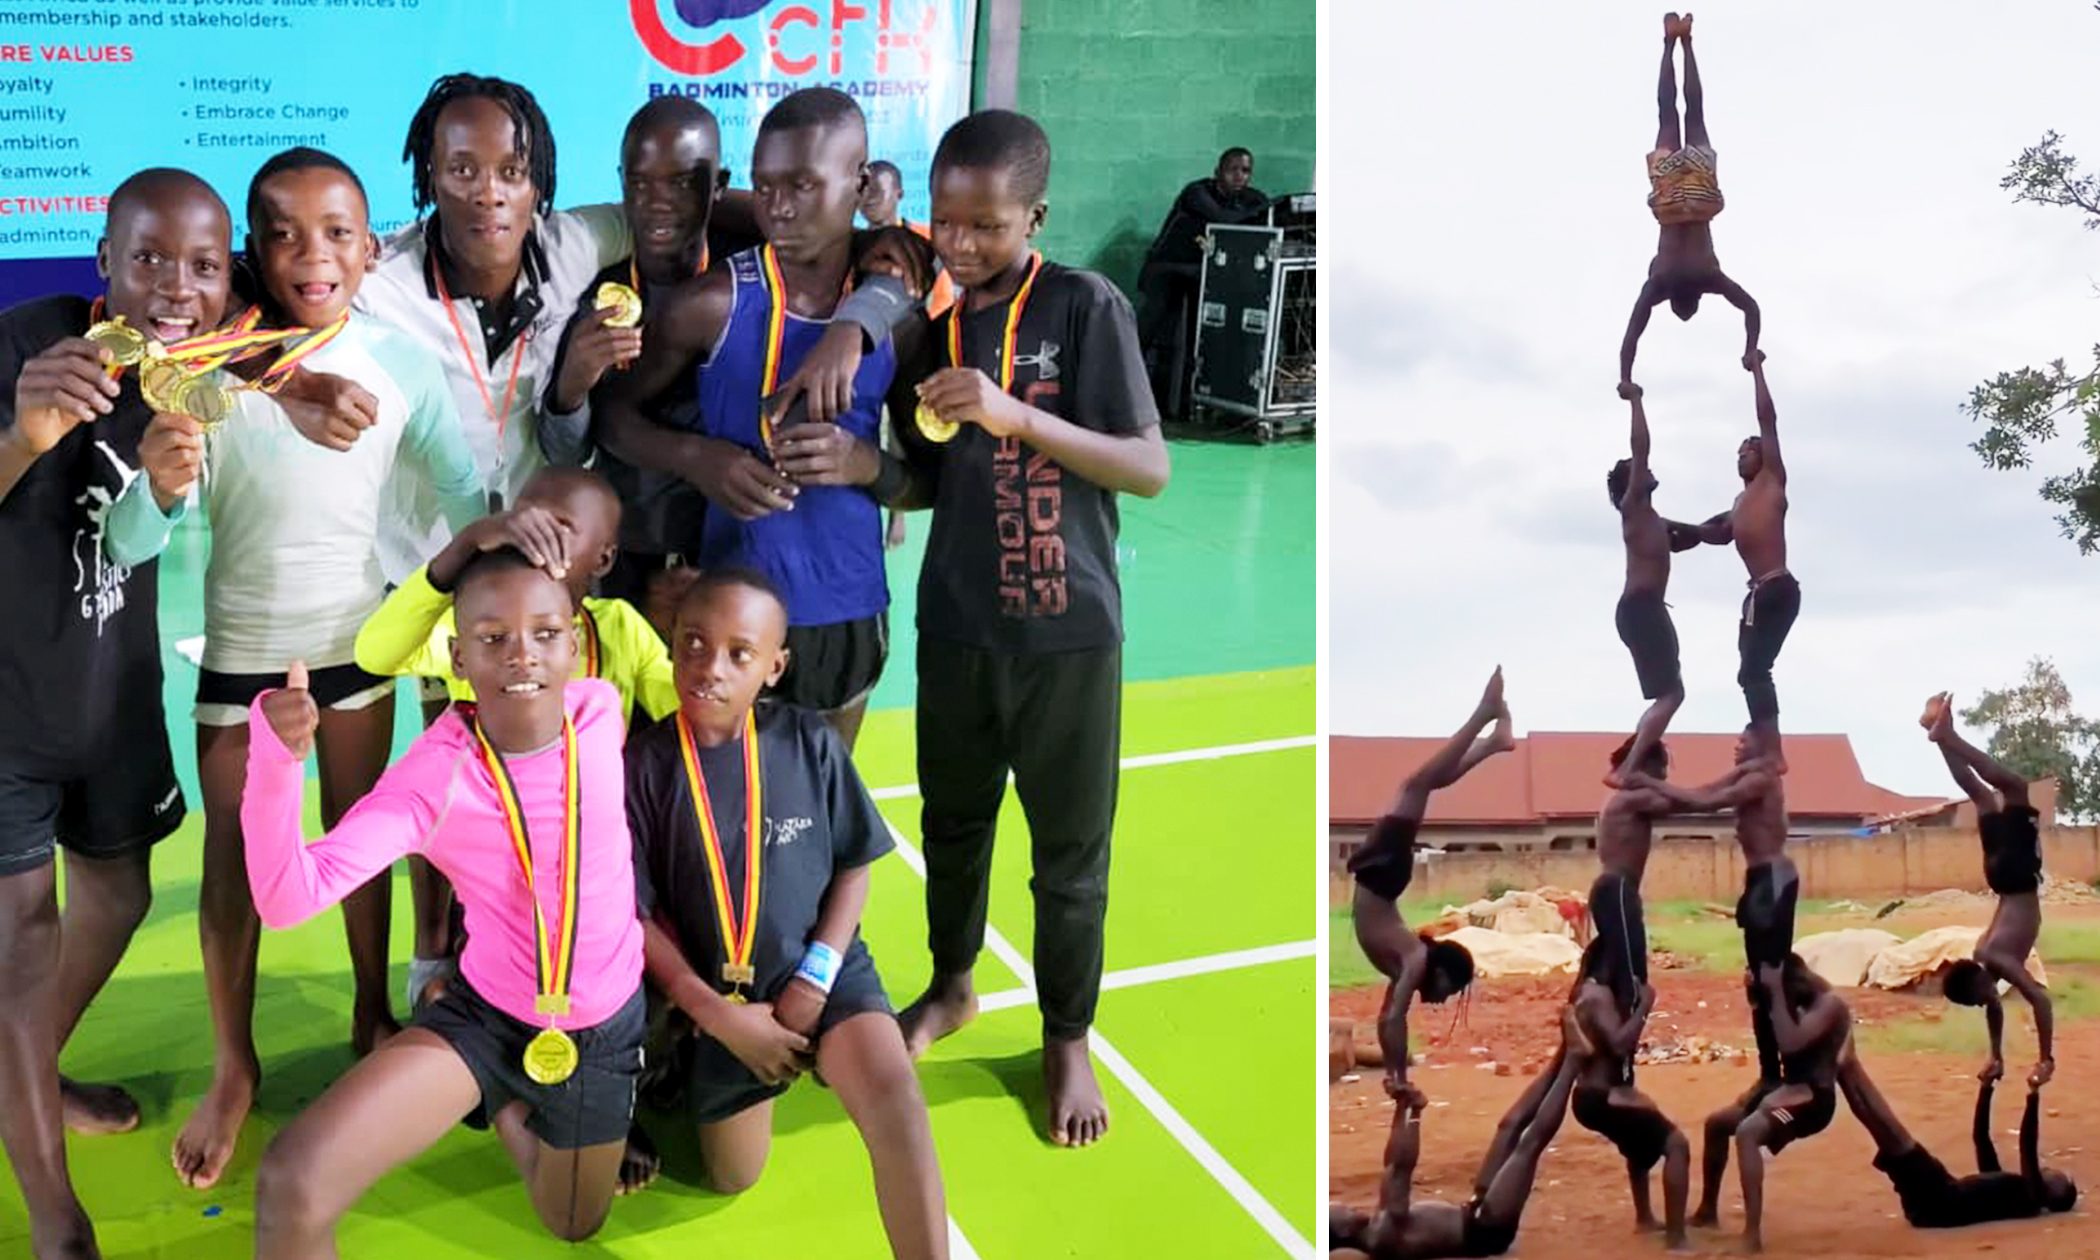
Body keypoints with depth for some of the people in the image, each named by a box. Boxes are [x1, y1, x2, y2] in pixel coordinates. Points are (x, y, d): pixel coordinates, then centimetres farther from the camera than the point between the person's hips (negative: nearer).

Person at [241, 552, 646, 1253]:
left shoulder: (602, 711, -16)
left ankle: (508, 1111, 53)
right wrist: (275, 763, -48)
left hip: (604, 1029, 3)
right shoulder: (433, 776, -24)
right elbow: (290, 897, -35)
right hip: (483, 1018, -2)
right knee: (291, 1185, -25)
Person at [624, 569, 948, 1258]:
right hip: (716, 995, 1)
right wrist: (718, 1015, -12)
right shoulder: (644, 764, -12)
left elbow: (853, 867, 0)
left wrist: (817, 976, -12)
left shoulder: (809, 742, -8)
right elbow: (634, 913, -8)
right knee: (734, 1177, 13)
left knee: (893, 1093, -28)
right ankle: (678, 1076, 42)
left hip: (822, 972, 0)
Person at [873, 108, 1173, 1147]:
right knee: (952, 821, 20)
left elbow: (1152, 470, -17)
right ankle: (951, 985, 44)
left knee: (1070, 850, 10)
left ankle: (1067, 1036, 30)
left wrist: (1014, 413, -28)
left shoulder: (1089, 308, -12)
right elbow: (932, 479, 10)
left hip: (1068, 633, -4)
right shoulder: (926, 323, 1)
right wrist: (879, 477, -12)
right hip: (956, 624, 4)